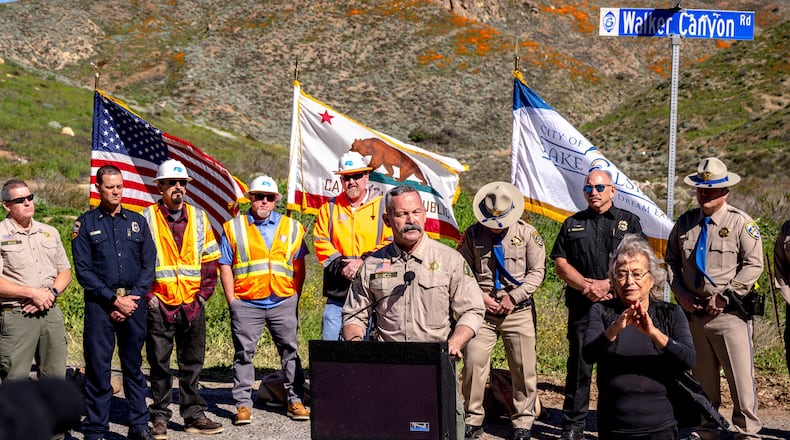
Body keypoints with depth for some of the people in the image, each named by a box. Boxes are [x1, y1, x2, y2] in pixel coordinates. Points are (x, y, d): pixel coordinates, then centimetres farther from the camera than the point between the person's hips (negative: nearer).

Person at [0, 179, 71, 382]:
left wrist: (51, 293, -3)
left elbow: (65, 272, 17)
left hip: (51, 313, 5)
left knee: (56, 377, 7)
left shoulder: (50, 233, 15)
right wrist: (32, 293, -14)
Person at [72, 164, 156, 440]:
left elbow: (149, 265, 8)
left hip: (134, 302, 2)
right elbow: (83, 270, -3)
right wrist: (114, 299, -10)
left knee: (134, 366, 8)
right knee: (98, 367, -2)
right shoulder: (86, 224, 4)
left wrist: (133, 297, -6)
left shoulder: (137, 222, 12)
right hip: (99, 304, -2)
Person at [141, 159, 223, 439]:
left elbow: (210, 259, 13)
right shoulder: (147, 219, -1)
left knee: (192, 363, 9)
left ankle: (194, 416, 17)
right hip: (159, 305, -3)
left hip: (193, 304, 3)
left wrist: (204, 293, 4)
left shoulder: (199, 218, 9)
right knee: (160, 365, 4)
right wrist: (147, 295, -8)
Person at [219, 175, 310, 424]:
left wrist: (295, 296, 6)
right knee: (244, 354, 2)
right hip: (246, 304, -1)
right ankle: (243, 404, 9)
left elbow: (299, 266, 13)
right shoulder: (234, 228, 6)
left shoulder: (291, 228, 10)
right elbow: (225, 266, 4)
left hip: (283, 302, 1)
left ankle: (295, 401, 13)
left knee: (290, 352, 5)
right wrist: (231, 300, -2)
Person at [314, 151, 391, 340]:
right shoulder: (329, 208, 13)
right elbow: (321, 243, 6)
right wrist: (340, 266, -9)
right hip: (338, 292, 2)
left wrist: (364, 262, -14)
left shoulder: (383, 207, 5)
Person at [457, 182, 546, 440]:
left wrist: (513, 297, -8)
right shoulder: (472, 234, 3)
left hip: (518, 312, 0)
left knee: (524, 368, 2)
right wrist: (480, 296, -7)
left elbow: (537, 272, 1)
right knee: (472, 361, -8)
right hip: (482, 311, 0)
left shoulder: (527, 233, 1)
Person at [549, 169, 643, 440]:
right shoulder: (573, 224, 14)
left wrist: (607, 284, -12)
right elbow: (560, 263, 7)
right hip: (581, 306, 1)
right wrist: (586, 287, -8)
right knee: (579, 365, 2)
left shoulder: (629, 222, 9)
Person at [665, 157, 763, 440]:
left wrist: (724, 297, -14)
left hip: (730, 314, -4)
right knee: (703, 378, 13)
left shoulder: (741, 222, -5)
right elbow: (671, 260, 17)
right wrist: (680, 292, 1)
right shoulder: (685, 222, 9)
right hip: (694, 311, 5)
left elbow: (753, 265, -9)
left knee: (741, 377, -5)